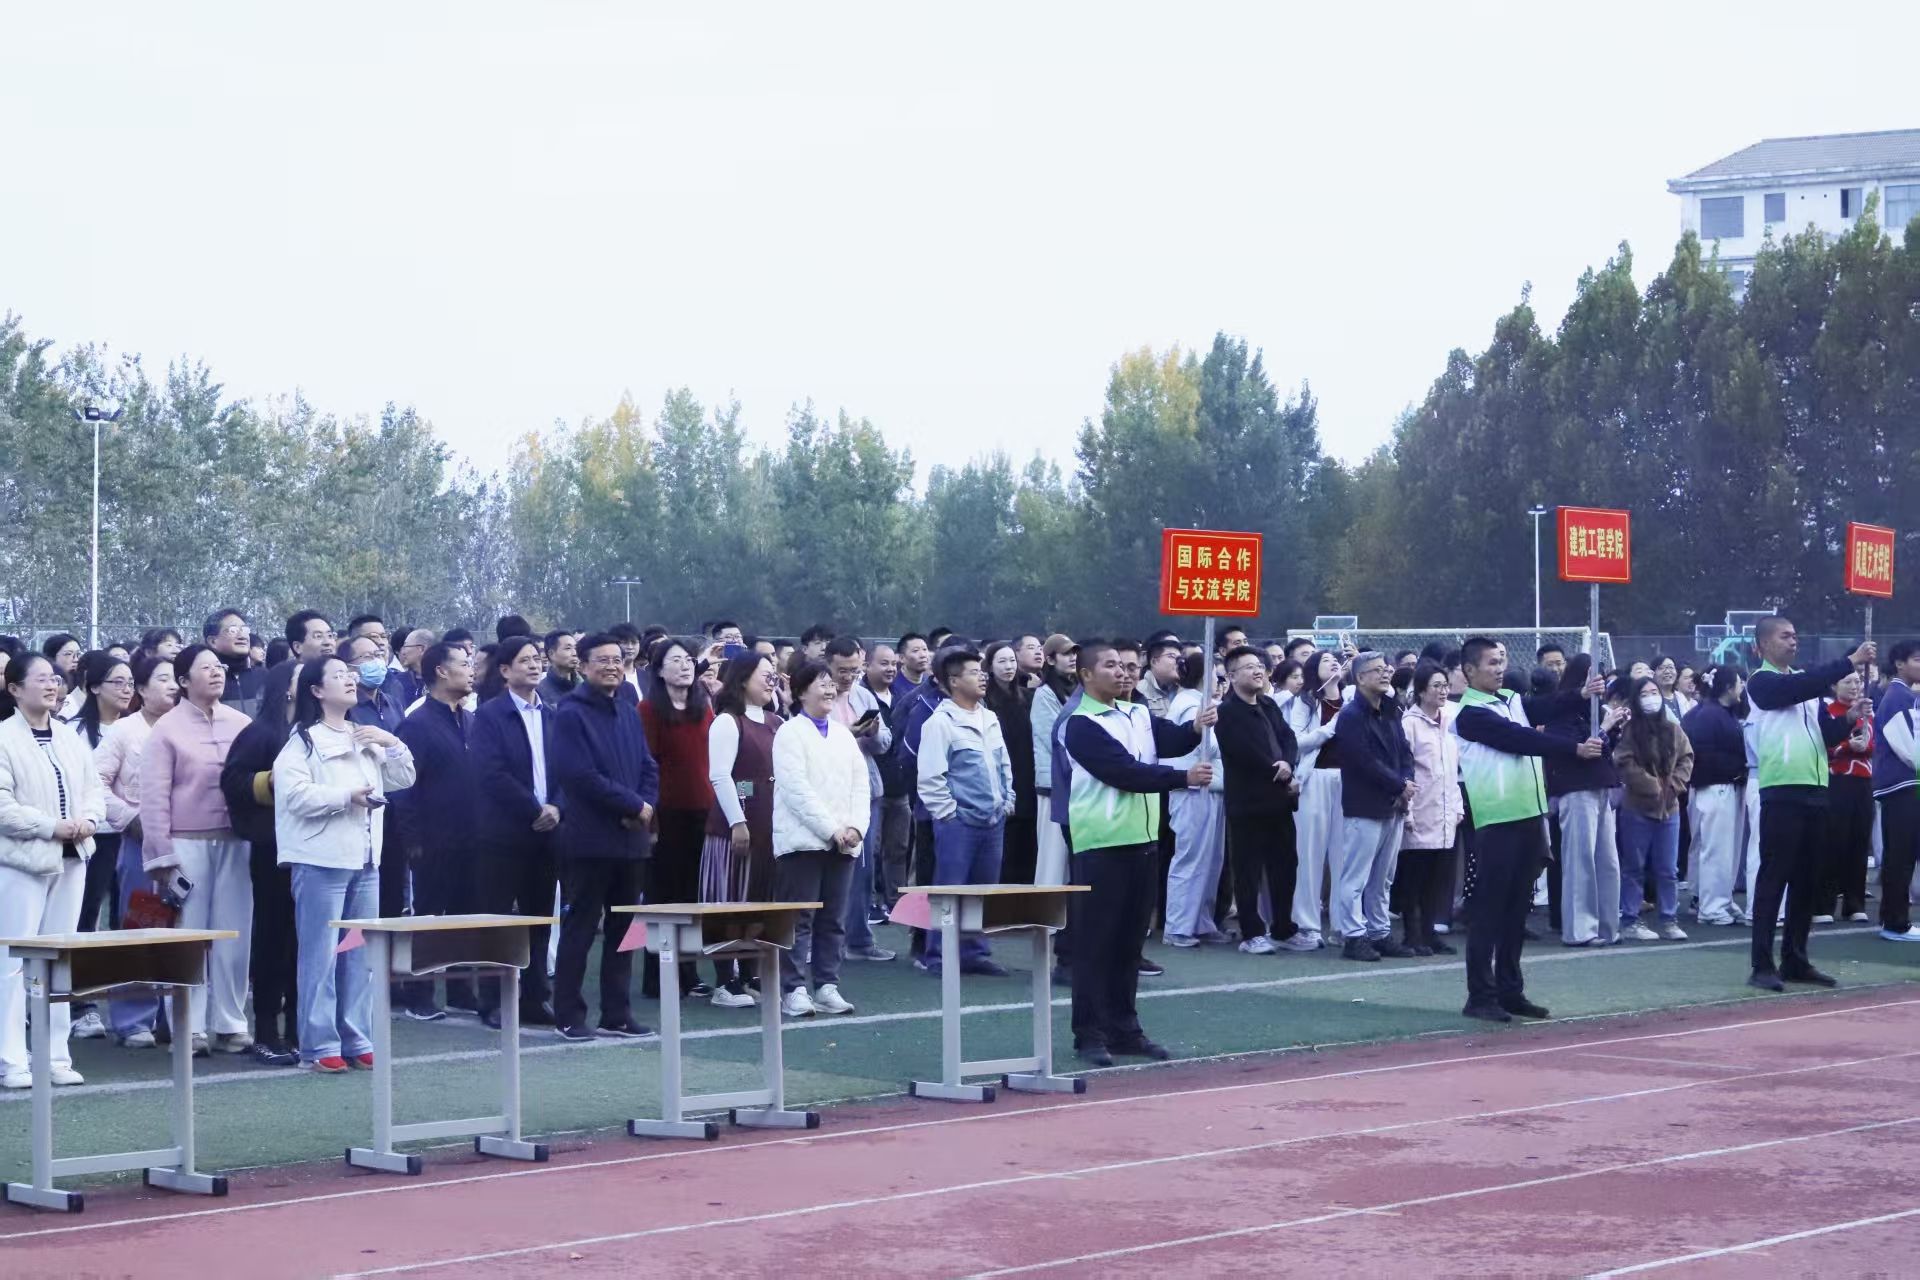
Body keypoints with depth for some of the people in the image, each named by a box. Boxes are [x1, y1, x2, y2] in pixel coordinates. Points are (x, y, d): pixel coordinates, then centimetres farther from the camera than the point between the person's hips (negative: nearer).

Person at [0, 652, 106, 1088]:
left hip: (70, 860, 6)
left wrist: (89, 819, -8)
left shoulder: (69, 737, 12)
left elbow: (95, 787, 13)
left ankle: (56, 1056, 15)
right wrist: (51, 826, -18)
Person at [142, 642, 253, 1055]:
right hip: (187, 843, -3)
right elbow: (154, 796, -4)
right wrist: (162, 855, -9)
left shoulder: (241, 724, 7)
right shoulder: (168, 728, -2)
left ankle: (229, 1024, 13)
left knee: (234, 936, 4)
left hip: (234, 842, 3)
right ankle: (189, 1028, 7)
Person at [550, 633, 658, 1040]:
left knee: (623, 930, 10)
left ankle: (617, 1014, 16)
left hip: (630, 838, 7)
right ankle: (568, 1017, 3)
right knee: (579, 929, -2)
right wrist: (633, 804, -14)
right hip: (590, 839, -7)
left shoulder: (629, 714, 15)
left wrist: (646, 805, -6)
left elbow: (649, 767, 14)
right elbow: (581, 775, -17)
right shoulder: (571, 714, -8)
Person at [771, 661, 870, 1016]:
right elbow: (796, 790, -11)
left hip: (842, 842, 6)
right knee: (799, 920, -6)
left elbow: (860, 785, 12)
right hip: (803, 840, -6)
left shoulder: (844, 734, 16)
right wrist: (831, 829, -14)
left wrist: (856, 828, -4)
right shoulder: (790, 734, -2)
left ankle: (827, 987, 11)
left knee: (832, 920, 6)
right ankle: (794, 990, -4)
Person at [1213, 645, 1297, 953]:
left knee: (1285, 865, 11)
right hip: (1248, 801, -7)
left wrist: (1288, 763, -15)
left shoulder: (1269, 706, 15)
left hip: (1279, 798, 7)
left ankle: (1283, 928, 20)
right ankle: (1252, 933, 4)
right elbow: (1247, 753, -16)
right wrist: (1284, 777, -12)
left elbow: (1288, 737, 7)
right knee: (1249, 870, -1)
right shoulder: (1227, 712, -9)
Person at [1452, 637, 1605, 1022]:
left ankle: (1511, 990, 17)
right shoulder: (1471, 714, -10)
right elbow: (1521, 739, -18)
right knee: (1489, 908, -5)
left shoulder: (1513, 700, 16)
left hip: (1529, 814, 8)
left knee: (1517, 908, 11)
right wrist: (1575, 749, -20)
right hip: (1497, 821, -8)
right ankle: (1480, 996, -2)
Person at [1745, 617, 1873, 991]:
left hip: (1814, 789, 7)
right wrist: (1850, 662, -20)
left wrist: (1849, 720, -4)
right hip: (1781, 791, -7)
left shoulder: (1805, 683, 19)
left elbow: (1827, 734, 16)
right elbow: (1800, 688, -22)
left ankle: (1795, 960, 15)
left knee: (1807, 879, 9)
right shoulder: (1762, 682, -4)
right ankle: (1762, 966, -8)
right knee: (1773, 877, -8)